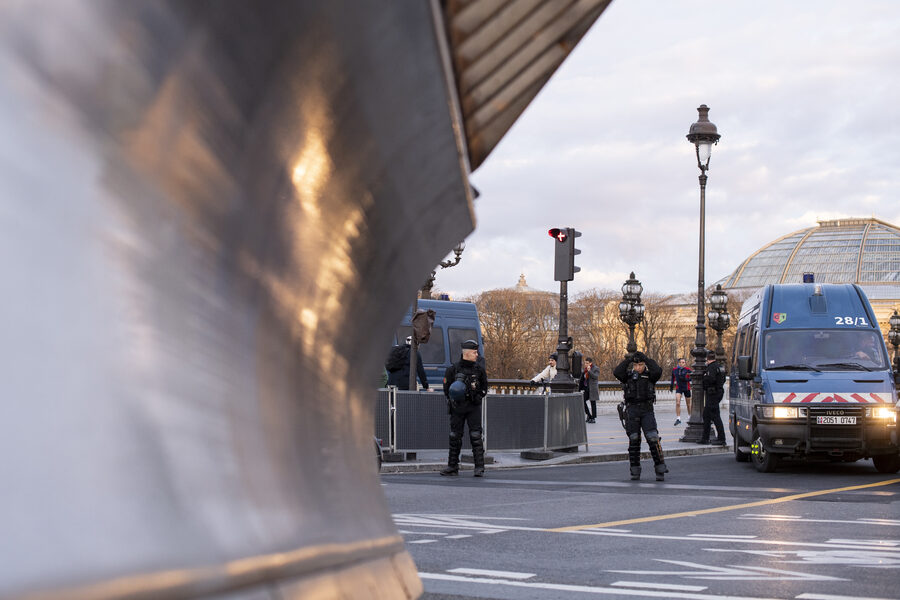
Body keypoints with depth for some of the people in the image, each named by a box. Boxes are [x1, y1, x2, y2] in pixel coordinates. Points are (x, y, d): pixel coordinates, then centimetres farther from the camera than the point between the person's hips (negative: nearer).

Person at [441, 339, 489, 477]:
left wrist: (477, 397, -7)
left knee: (476, 437, -9)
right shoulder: (453, 369, -1)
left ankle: (479, 467, -8)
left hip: (473, 407, -1)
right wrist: (453, 400, -12)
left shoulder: (478, 369, 3)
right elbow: (447, 389, 5)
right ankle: (453, 466, 18)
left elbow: (484, 388, 10)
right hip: (457, 407, 1)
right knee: (455, 436, 8)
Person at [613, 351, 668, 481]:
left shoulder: (650, 375, 6)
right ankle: (635, 471, 11)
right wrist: (628, 360, -16)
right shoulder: (628, 375, 8)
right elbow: (616, 372, -12)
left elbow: (658, 370, -16)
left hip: (647, 411, -1)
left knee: (653, 439, -13)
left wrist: (646, 358, -13)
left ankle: (660, 469, -7)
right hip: (631, 410, 1)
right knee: (634, 440, 2)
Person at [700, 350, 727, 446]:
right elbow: (723, 379, 21)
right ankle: (705, 438, 20)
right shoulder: (719, 366, 15)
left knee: (715, 416, -9)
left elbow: (711, 379, -30)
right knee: (706, 415, 16)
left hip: (712, 394, -10)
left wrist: (704, 377, -12)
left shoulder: (712, 367, -16)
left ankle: (721, 439, -9)